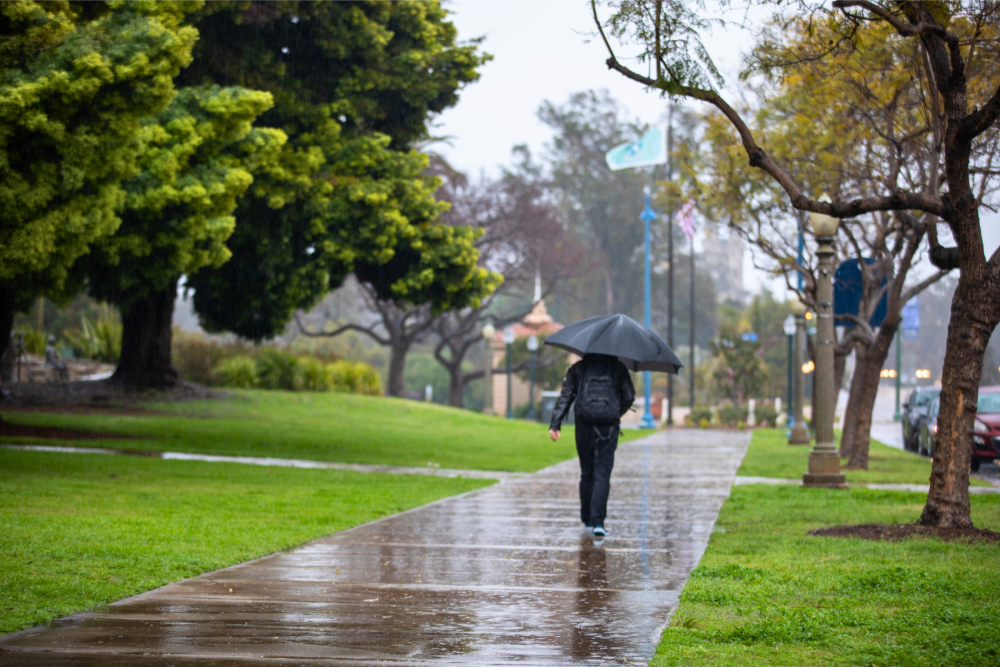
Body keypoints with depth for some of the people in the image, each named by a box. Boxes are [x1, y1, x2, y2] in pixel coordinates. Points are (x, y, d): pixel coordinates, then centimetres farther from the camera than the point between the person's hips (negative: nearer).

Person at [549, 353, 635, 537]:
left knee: (586, 473, 14)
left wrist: (555, 424, -3)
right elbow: (629, 396, 8)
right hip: (608, 427, -1)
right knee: (602, 474, -4)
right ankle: (598, 522, -17)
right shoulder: (618, 368, 8)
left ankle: (587, 519, 20)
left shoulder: (577, 368, 8)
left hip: (584, 425, 1)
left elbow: (565, 396, 0)